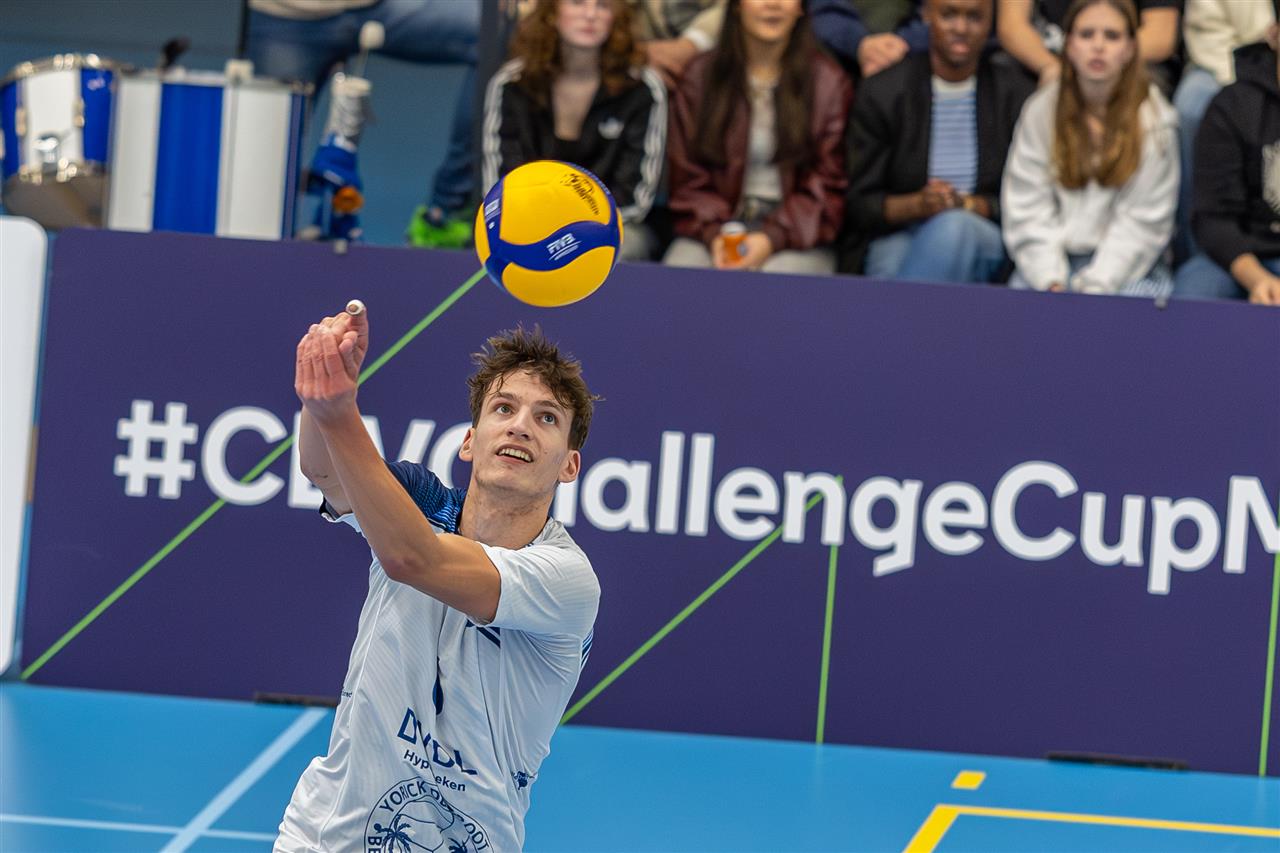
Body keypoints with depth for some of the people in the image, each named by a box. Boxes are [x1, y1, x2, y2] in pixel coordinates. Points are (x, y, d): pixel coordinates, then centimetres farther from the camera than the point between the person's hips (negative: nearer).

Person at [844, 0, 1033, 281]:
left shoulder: (1016, 96, 6)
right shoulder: (881, 92, 4)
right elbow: (858, 205, 2)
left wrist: (965, 205, -14)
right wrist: (916, 205, -18)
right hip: (897, 235, 0)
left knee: (952, 225, -37)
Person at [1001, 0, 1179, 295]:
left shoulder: (1154, 118, -2)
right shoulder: (1040, 110, 4)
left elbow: (1143, 220, -6)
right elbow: (1028, 210, 0)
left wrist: (1095, 286, -17)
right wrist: (1051, 283, -15)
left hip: (1128, 266, -1)